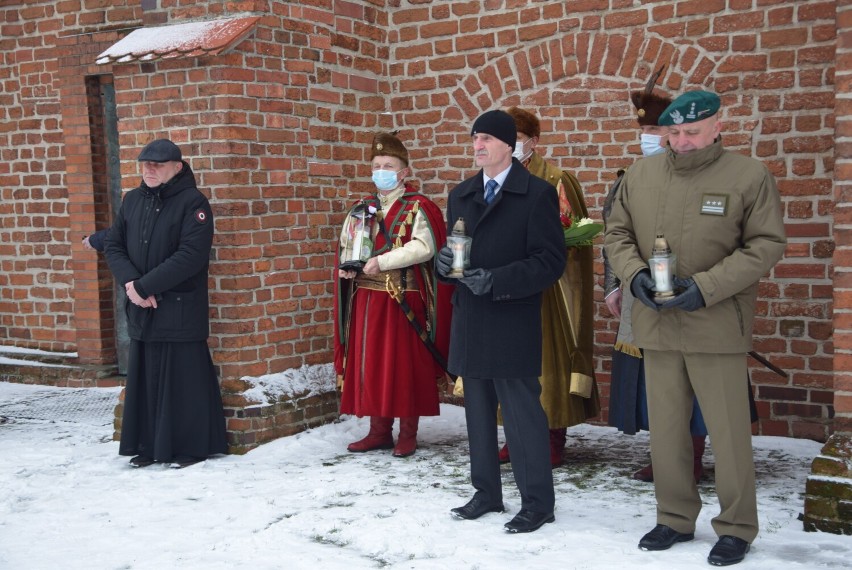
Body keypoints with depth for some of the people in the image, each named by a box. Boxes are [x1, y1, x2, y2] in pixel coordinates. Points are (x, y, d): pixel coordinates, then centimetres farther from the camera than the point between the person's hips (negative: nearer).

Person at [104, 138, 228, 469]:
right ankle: (149, 446, 22)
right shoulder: (133, 200, 11)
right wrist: (130, 283, -10)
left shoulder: (192, 202, -9)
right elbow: (114, 245, 9)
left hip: (181, 310, -6)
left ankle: (192, 447, 12)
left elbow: (191, 256, -18)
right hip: (141, 310, 6)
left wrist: (144, 286, -18)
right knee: (144, 379, 11)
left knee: (183, 380, 0)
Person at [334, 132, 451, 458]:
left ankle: (408, 434, 13)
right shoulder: (362, 208, 13)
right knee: (370, 364, 9)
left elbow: (424, 247, -19)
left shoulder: (419, 208, -5)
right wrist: (347, 264, -1)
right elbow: (346, 243, 21)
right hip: (367, 298, 6)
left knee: (406, 365, 1)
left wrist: (382, 261, -23)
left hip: (404, 300, -6)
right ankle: (379, 431, 20)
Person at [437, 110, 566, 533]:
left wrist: (497, 280, -20)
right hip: (469, 323, 7)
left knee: (522, 412, -2)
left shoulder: (537, 194, -6)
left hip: (512, 324, -6)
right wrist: (445, 261, -5)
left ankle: (537, 502, 11)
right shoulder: (461, 195, 14)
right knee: (478, 411, 14)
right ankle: (486, 492, 27)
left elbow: (551, 261, -11)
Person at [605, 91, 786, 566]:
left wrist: (706, 287, -17)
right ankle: (675, 518, 29)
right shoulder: (641, 174, 7)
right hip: (656, 324, 4)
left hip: (717, 326, -4)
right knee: (665, 429, 13)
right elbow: (618, 233, 13)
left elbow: (767, 245, -8)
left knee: (728, 431, 3)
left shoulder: (750, 176, -5)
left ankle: (737, 527, 20)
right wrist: (634, 273, -8)